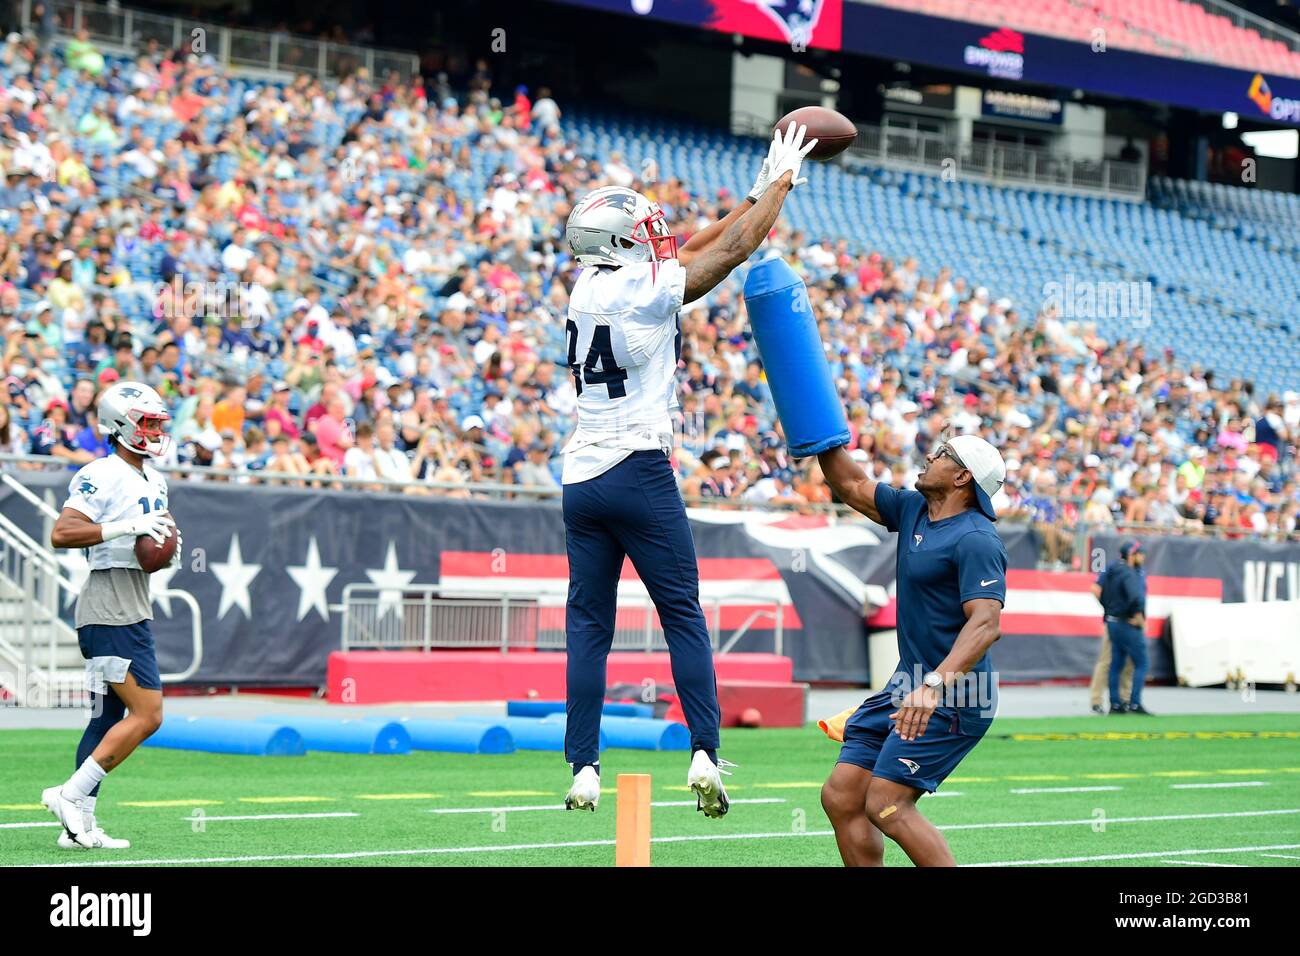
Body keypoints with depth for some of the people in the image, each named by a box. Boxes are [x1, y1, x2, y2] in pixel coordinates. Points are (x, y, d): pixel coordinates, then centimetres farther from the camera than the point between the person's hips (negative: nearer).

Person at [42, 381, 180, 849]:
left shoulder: (154, 482, 17)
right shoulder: (101, 477, -13)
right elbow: (62, 533, -21)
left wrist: (169, 548, 7)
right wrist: (127, 527, -26)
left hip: (133, 613, 10)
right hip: (109, 612, -10)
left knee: (110, 717, 9)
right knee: (147, 715, -13)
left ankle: (79, 825, 11)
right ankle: (71, 794, -9)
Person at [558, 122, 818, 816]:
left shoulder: (588, 285, 9)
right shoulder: (646, 289, -9)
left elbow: (682, 250, 20)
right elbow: (734, 249, 0)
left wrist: (754, 197, 24)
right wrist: (779, 184, 14)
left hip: (582, 475, 6)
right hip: (639, 472, -6)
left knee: (588, 627, 6)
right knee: (683, 616, 2)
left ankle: (584, 766, 2)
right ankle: (704, 753, -5)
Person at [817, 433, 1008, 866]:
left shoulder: (975, 540, -17)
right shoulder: (913, 509, 11)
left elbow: (986, 623, -27)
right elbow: (852, 486, 23)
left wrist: (935, 685, -38)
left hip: (952, 699, -9)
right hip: (907, 688, 10)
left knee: (886, 806, -18)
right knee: (841, 797, 4)